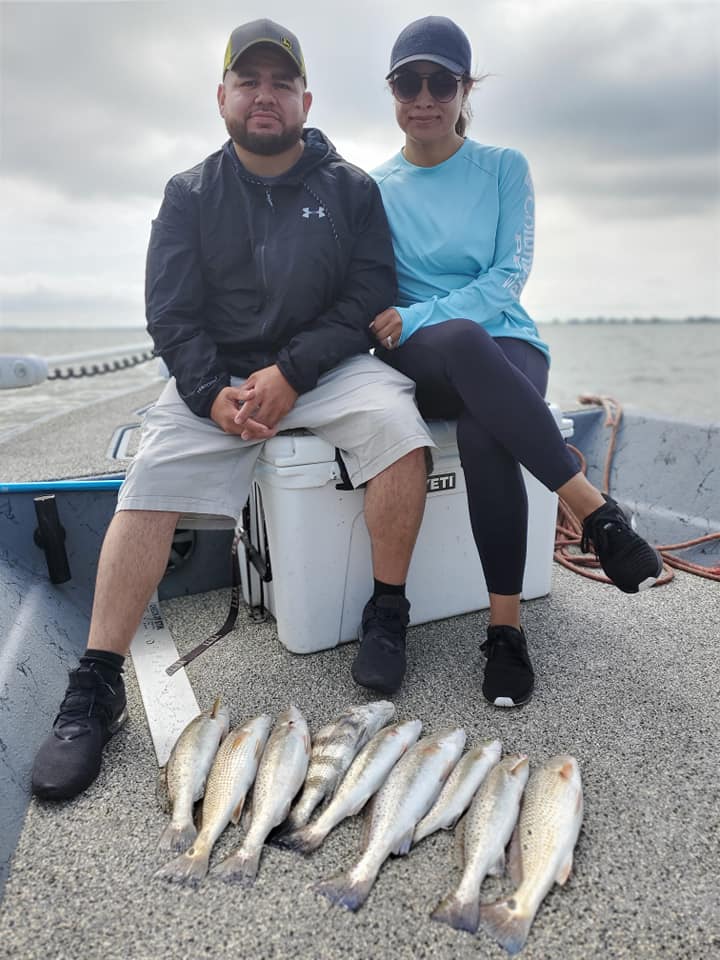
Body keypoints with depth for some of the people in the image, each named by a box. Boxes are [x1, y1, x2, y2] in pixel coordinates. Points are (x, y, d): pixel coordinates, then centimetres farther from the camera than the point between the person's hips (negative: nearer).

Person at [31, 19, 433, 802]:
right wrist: (214, 392, -16)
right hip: (216, 373, 1)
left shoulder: (352, 189, 6)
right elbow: (170, 313, 2)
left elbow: (369, 297, -2)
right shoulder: (191, 195, 8)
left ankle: (386, 615, -12)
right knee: (148, 486, -22)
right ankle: (95, 689, -13)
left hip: (329, 363, 0)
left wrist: (290, 372, -16)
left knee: (397, 427, -30)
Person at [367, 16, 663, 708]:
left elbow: (509, 278, -3)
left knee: (482, 434, -38)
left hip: (504, 346, 0)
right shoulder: (374, 186, 13)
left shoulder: (504, 168, 9)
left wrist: (416, 317, -16)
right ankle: (594, 508, -34)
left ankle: (506, 626, -27)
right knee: (461, 339, -39)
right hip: (419, 361, 1)